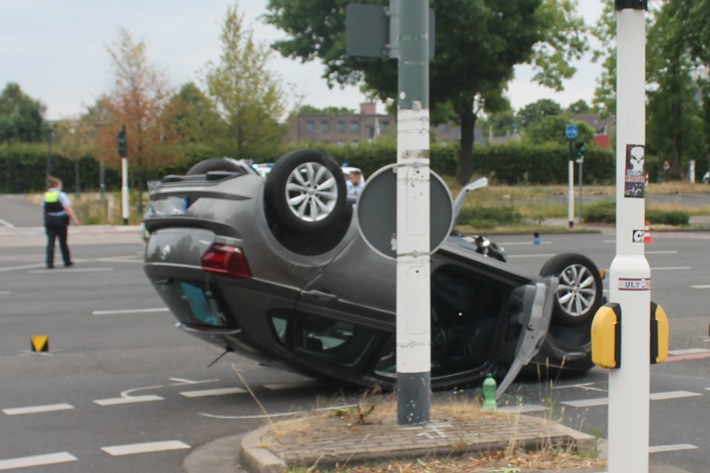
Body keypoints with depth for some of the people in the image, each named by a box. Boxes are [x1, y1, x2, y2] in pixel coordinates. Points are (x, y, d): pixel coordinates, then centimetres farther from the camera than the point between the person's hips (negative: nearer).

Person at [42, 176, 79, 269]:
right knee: (63, 242, 8)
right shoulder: (61, 195, -9)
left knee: (50, 241, -1)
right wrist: (75, 219, -17)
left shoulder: (45, 196, 6)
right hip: (60, 220, -3)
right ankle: (67, 262, 19)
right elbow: (68, 209, -16)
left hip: (49, 220, 3)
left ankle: (50, 263, -10)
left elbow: (44, 210, 12)